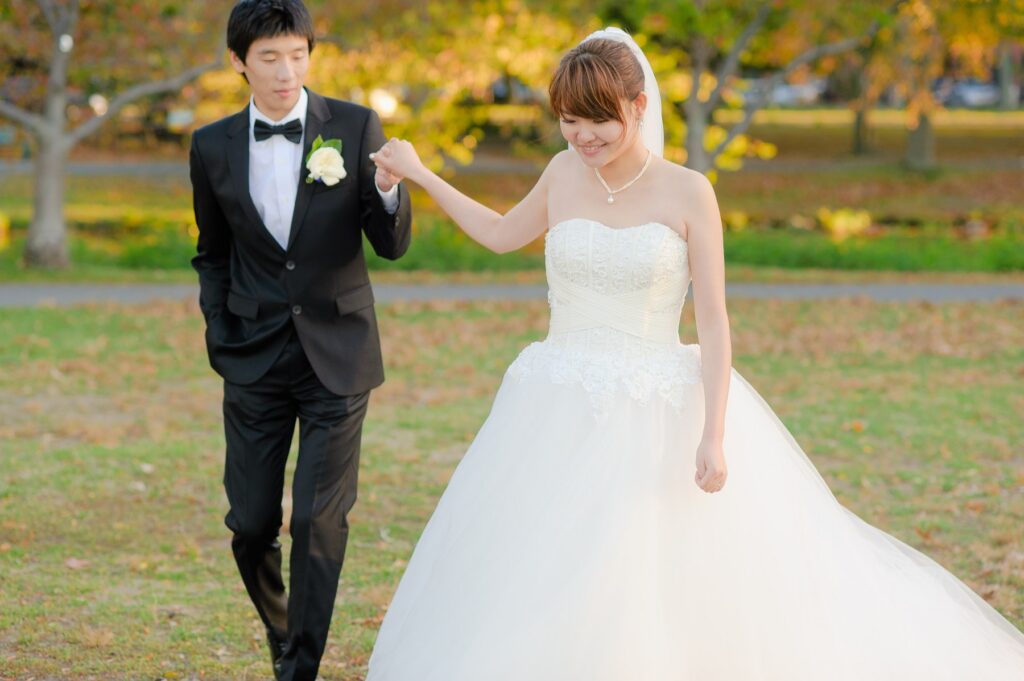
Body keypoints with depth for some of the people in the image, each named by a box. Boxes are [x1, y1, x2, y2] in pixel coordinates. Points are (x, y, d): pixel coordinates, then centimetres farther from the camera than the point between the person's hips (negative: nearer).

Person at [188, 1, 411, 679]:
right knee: (251, 524, 6)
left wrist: (389, 190, -25)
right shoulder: (214, 147, 2)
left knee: (320, 521, -5)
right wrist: (220, 334, 8)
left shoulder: (356, 127, -4)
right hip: (254, 361, 2)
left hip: (337, 354, -2)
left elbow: (392, 244, -5)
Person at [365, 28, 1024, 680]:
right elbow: (503, 235, 23)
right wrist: (419, 174, 22)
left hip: (658, 417, -3)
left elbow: (714, 321, -6)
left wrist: (714, 436, -14)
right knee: (542, 595, 3)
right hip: (561, 418, 3)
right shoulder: (564, 174, 4)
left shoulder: (688, 193, -6)